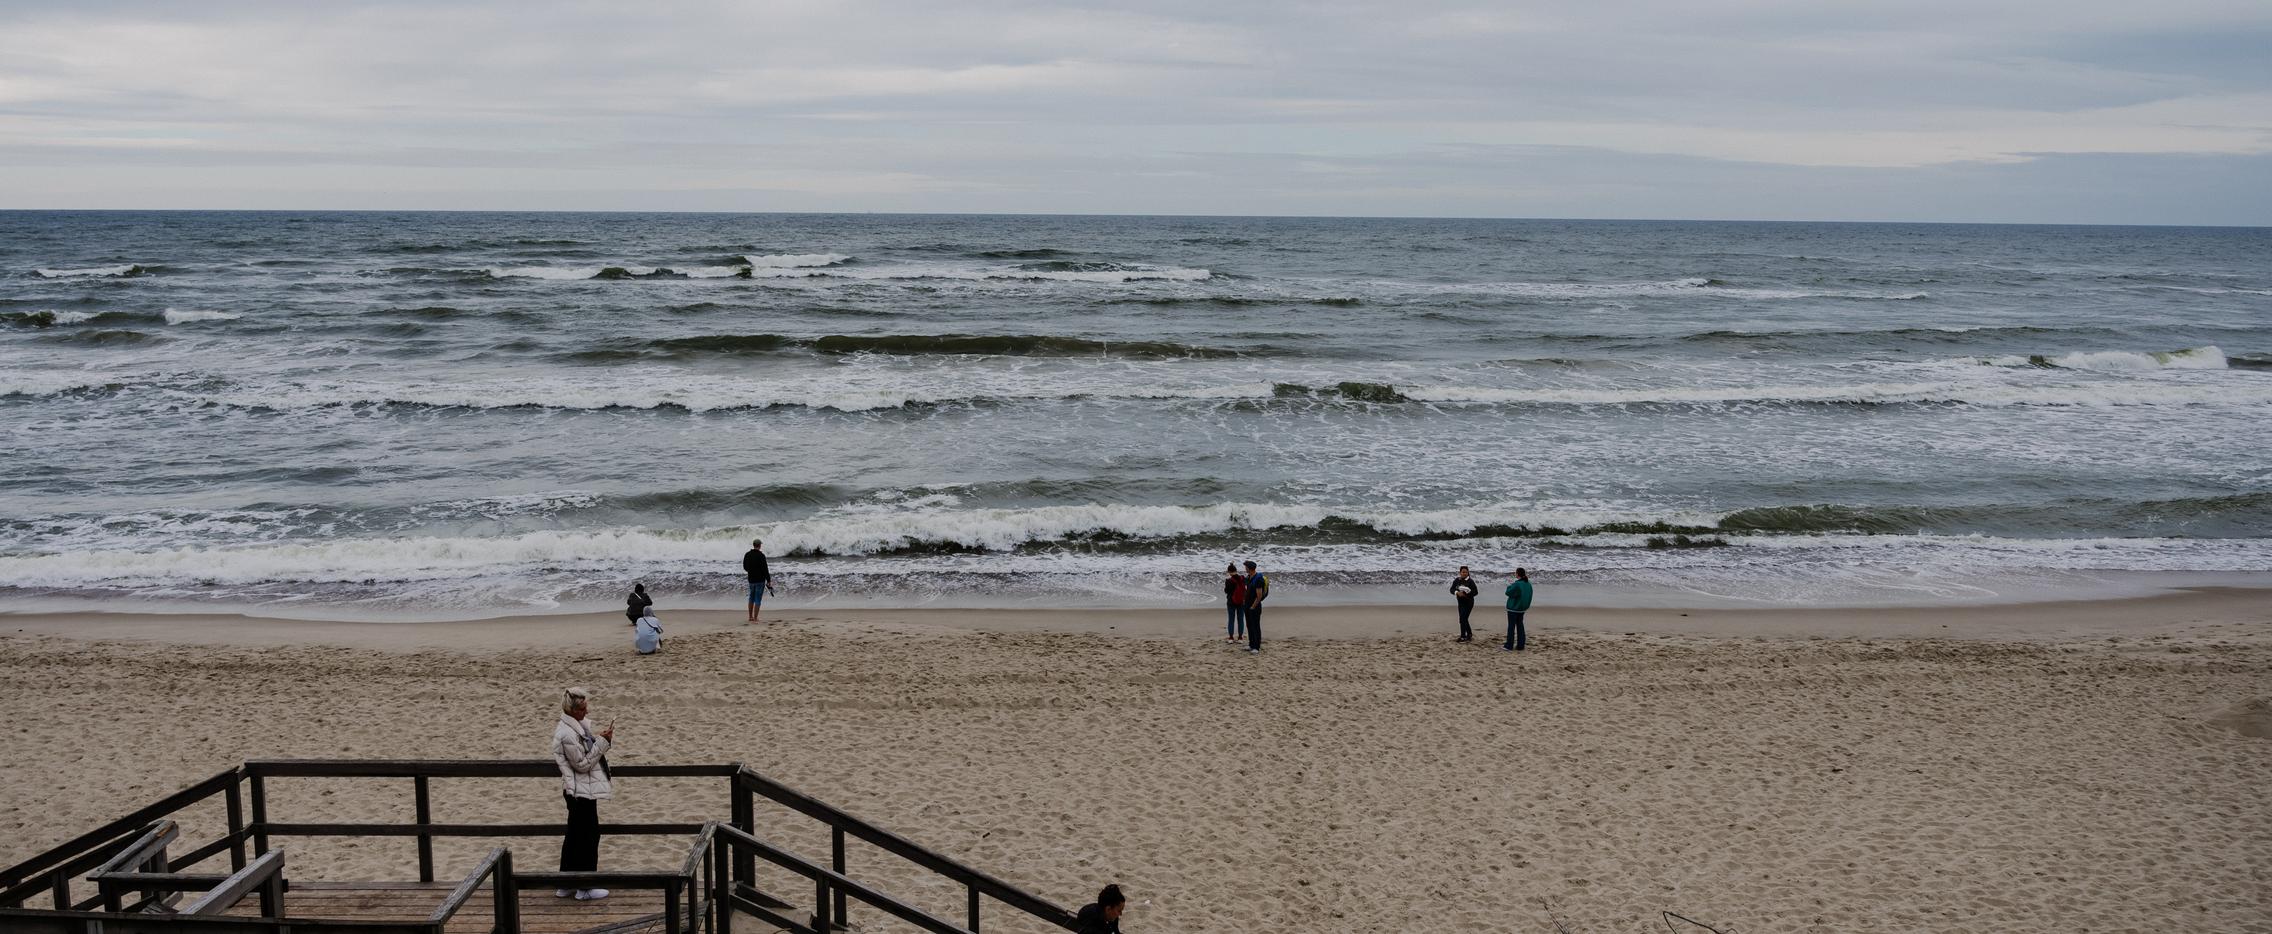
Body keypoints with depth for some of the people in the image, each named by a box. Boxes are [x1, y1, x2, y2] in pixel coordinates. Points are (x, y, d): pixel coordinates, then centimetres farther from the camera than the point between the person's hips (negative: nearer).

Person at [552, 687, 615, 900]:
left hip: (578, 791, 10)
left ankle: (565, 884, 25)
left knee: (574, 835, 16)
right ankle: (585, 887, 9)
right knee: (589, 836, 0)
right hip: (582, 791, -10)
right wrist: (602, 742, -20)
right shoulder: (567, 734, -23)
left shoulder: (577, 726, 8)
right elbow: (582, 764, -20)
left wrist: (602, 740, 6)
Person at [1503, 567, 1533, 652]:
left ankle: (1509, 646, 1)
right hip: (1522, 608, 7)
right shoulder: (1528, 584, 4)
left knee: (1511, 626, -1)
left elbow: (1508, 592, -14)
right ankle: (1520, 645, 14)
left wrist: (1509, 586, 3)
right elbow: (1528, 596, 14)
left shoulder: (1517, 584, -23)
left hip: (1513, 608, -7)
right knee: (1520, 626, 13)